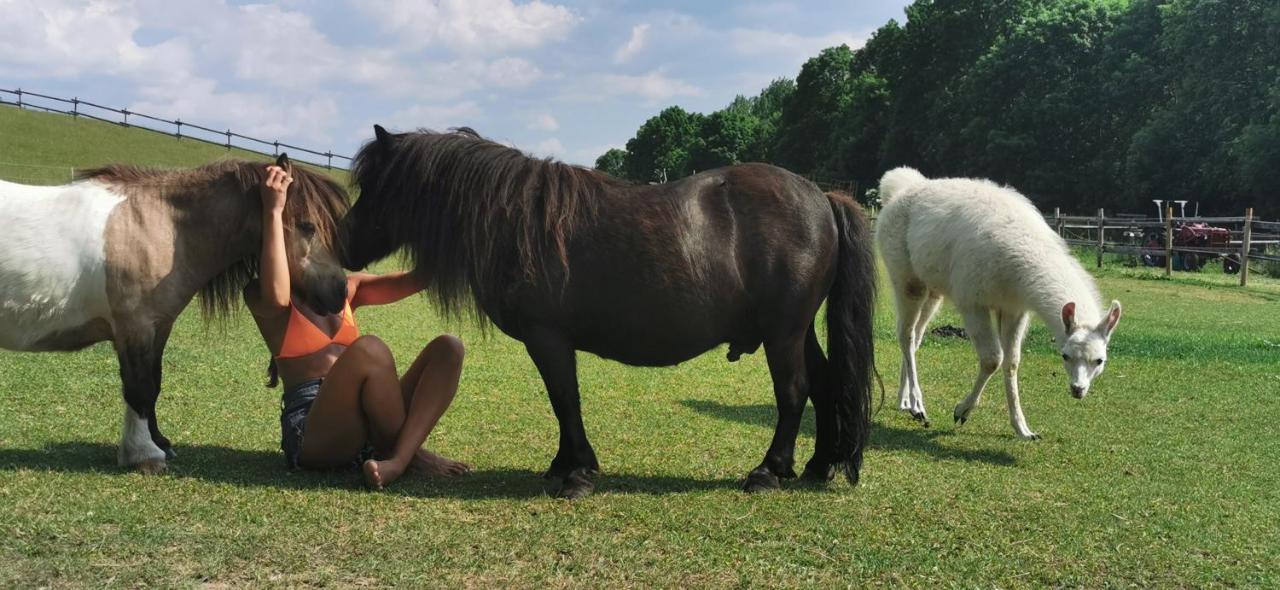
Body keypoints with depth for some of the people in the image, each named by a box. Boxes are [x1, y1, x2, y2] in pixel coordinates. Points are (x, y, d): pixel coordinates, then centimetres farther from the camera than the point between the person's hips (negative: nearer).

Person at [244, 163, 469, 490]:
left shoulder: (345, 288, 19)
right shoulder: (259, 295, 3)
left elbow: (416, 279, 5)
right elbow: (277, 298, -23)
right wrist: (274, 211, -19)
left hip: (372, 423, 7)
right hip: (312, 435, -6)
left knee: (448, 348, -12)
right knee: (369, 350, -32)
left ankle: (395, 461, -29)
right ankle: (408, 452, -13)